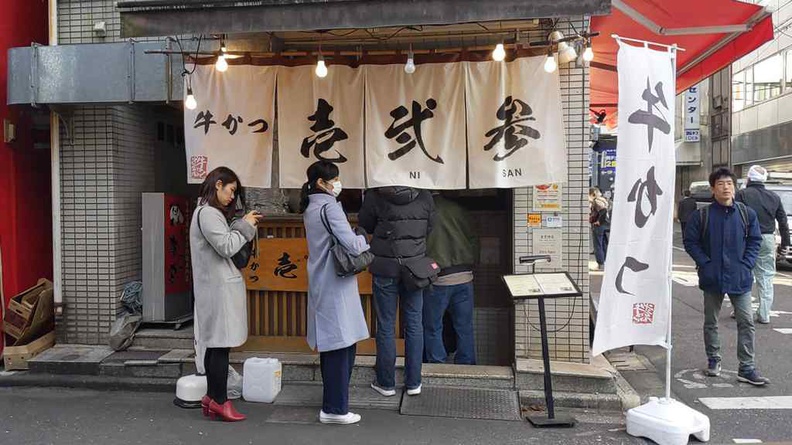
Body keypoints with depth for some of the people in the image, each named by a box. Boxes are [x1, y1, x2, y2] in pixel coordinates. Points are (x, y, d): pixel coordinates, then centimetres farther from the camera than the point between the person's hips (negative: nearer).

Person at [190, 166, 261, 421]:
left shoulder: (210, 212, 19)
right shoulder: (207, 213, -13)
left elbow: (225, 244, 15)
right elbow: (227, 247, -18)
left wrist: (244, 227, 7)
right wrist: (245, 226, -6)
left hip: (217, 287, 10)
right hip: (219, 287, -10)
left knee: (215, 344, 12)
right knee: (221, 344, -4)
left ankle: (212, 398, 18)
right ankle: (219, 401, 4)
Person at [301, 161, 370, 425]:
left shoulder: (309, 209, 13)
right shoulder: (329, 206, -15)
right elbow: (351, 245, -21)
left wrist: (355, 241, 7)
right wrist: (363, 241, -1)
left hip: (321, 284, 9)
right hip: (336, 285, -9)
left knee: (330, 344, 17)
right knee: (342, 344, -3)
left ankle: (332, 403, 28)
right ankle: (335, 409, 4)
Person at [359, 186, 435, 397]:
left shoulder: (375, 196, -13)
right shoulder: (424, 197, -6)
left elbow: (365, 225, 1)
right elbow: (428, 229, 6)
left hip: (385, 269, -2)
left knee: (386, 326, 8)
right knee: (414, 325, 11)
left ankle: (386, 383, 18)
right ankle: (413, 382, 20)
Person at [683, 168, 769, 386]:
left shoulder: (747, 214, 2)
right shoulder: (701, 216, -3)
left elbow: (755, 241, 7)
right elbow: (690, 242, 0)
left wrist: (746, 264, -5)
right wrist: (705, 263, -9)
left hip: (740, 278, 1)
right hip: (712, 278, -1)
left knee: (746, 322, -1)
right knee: (711, 322, 11)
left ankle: (747, 368, 6)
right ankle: (713, 360, 28)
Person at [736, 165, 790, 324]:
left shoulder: (742, 194, -5)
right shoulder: (774, 197, 9)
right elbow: (783, 221, 13)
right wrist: (785, 242, 19)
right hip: (767, 240, 3)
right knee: (766, 278, 7)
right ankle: (764, 315, 7)